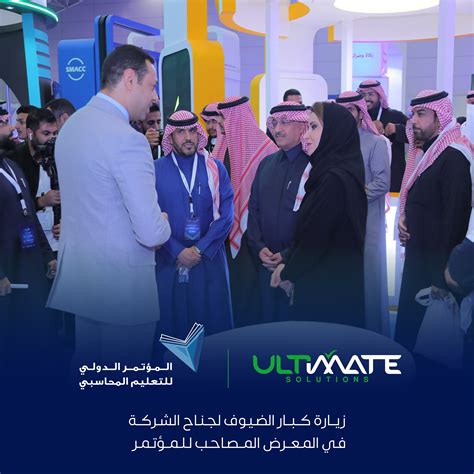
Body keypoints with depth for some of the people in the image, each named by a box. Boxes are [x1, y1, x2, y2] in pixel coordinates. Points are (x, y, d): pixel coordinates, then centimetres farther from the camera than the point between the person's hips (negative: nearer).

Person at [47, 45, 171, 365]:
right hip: (121, 284, -8)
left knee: (88, 366, 21)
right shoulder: (127, 139, -21)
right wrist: (164, 226, 0)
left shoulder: (71, 125, 7)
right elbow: (152, 233, -23)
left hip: (78, 276, 9)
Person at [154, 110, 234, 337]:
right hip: (169, 261, 0)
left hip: (210, 260, 1)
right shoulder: (155, 170, -1)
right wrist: (178, 251, -11)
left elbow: (225, 215, -3)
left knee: (212, 323, 7)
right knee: (171, 323, 9)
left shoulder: (215, 168, 2)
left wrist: (200, 249, -11)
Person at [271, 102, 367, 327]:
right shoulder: (330, 171, 8)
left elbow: (315, 236, -18)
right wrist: (287, 265, 2)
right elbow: (309, 230, 11)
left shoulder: (336, 179, -21)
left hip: (328, 287, -9)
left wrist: (289, 272, -3)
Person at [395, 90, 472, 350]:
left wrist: (442, 277, -21)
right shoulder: (424, 151, 12)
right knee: (407, 320, 15)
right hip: (417, 253, 9)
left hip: (437, 262, -9)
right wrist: (404, 217, 2)